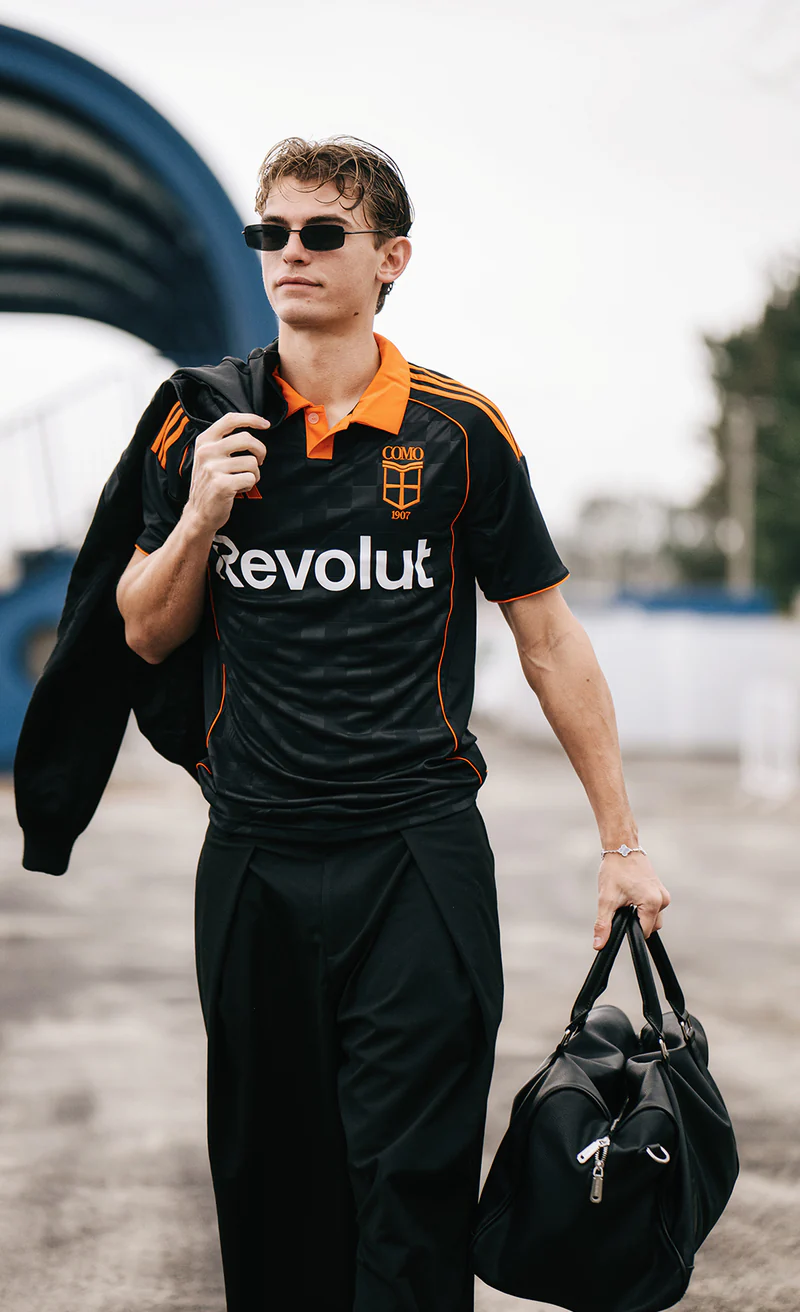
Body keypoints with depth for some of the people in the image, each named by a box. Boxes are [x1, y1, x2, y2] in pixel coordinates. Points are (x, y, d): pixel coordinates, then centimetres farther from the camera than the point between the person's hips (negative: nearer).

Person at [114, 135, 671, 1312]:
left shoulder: (460, 432, -1)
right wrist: (198, 520, -9)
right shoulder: (202, 430, 5)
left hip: (421, 857, -2)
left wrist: (622, 841, 3)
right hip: (255, 859, 3)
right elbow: (148, 636, 11)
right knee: (267, 1172, 11)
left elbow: (550, 641, 3)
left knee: (412, 1181, -3)